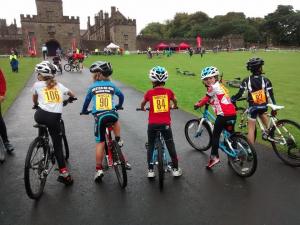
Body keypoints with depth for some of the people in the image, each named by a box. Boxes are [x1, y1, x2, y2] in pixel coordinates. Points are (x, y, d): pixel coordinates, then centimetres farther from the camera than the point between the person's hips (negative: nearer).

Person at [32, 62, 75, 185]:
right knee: (58, 146, 8)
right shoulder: (59, 85, 17)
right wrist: (70, 99, 55)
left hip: (41, 115, -1)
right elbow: (72, 95, 33)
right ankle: (64, 173, 5)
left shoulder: (37, 85, 13)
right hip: (55, 117, 1)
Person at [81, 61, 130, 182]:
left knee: (100, 143, 8)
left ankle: (99, 169, 12)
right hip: (112, 114, 1)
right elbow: (121, 96, 27)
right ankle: (118, 140, 30)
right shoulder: (111, 85, 13)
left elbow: (87, 101, 21)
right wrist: (119, 106, 44)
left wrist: (84, 111, 40)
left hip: (99, 116, -1)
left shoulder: (92, 87, 10)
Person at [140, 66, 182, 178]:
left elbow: (142, 104, 13)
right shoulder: (169, 91, -1)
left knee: (151, 146, 16)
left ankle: (150, 170, 20)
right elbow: (175, 101, 20)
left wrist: (143, 109, 36)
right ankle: (175, 169, 24)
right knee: (171, 146, 14)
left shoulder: (149, 92, -4)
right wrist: (174, 106, 42)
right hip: (165, 123, 1)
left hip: (152, 124, 0)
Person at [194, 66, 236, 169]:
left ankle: (214, 157, 4)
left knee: (215, 135, 4)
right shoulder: (221, 86, 21)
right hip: (233, 114, 9)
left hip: (223, 115, -8)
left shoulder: (213, 87, -5)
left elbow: (206, 99, -2)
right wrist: (203, 102, 29)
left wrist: (197, 105, 12)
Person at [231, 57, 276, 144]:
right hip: (264, 106, 3)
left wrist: (231, 99, 5)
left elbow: (239, 94, -10)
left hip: (253, 107, -2)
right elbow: (270, 95, -7)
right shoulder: (265, 80, -9)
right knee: (262, 113, 40)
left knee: (251, 128, 6)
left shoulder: (246, 81, -12)